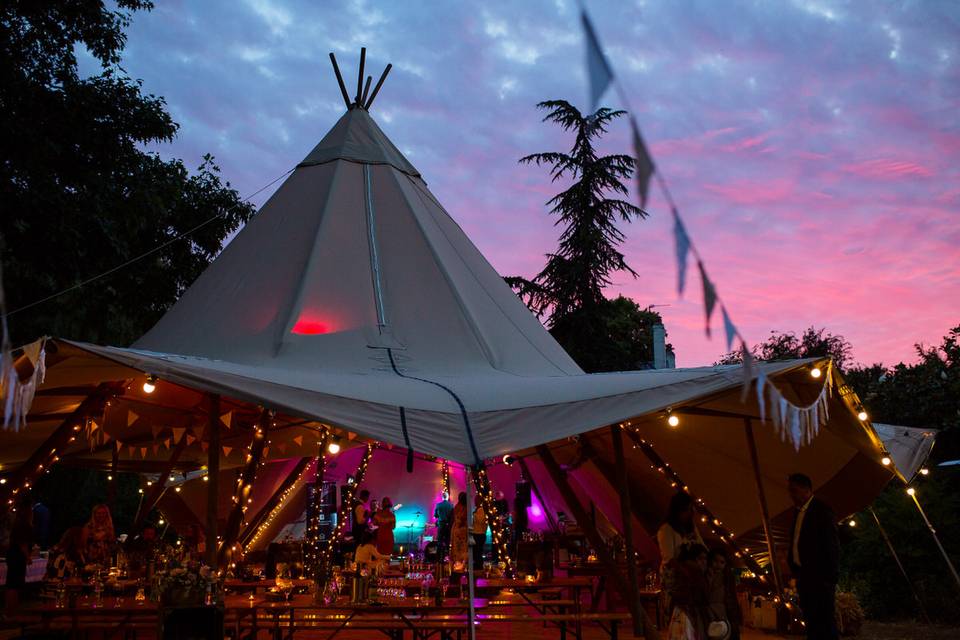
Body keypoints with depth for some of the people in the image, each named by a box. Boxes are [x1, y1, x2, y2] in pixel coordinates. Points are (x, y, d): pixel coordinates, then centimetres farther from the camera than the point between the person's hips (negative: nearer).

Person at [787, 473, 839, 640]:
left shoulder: (822, 510, -6)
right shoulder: (799, 514, 17)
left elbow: (832, 544, -11)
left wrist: (830, 576, -14)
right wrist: (794, 569, 8)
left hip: (820, 576, -8)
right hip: (804, 577, 8)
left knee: (825, 621, -9)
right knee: (811, 623, 9)